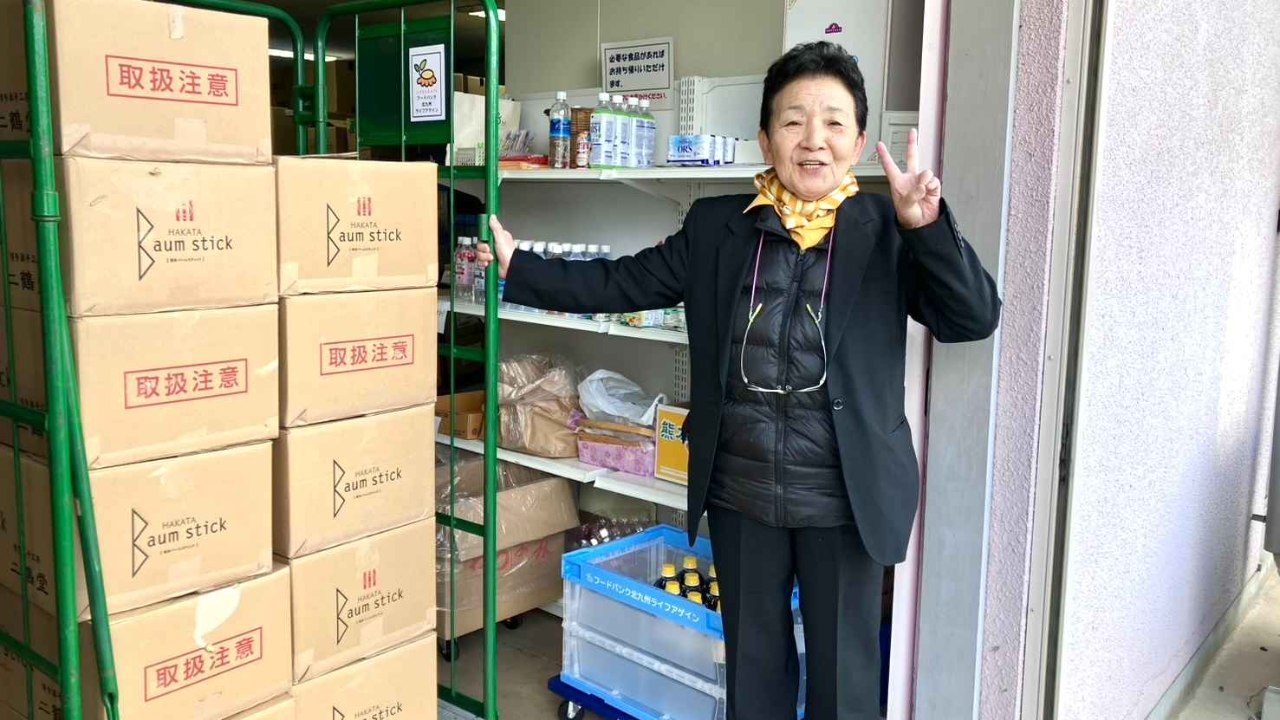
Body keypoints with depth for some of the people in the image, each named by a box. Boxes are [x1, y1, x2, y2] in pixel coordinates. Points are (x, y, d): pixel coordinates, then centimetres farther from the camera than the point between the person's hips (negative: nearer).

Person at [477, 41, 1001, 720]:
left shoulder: (888, 230, -5)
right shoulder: (715, 226, 1)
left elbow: (973, 318, -10)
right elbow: (621, 283, 4)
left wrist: (927, 224, -24)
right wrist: (516, 267, 0)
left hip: (843, 497, -2)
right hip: (740, 491, 2)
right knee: (751, 661, 20)